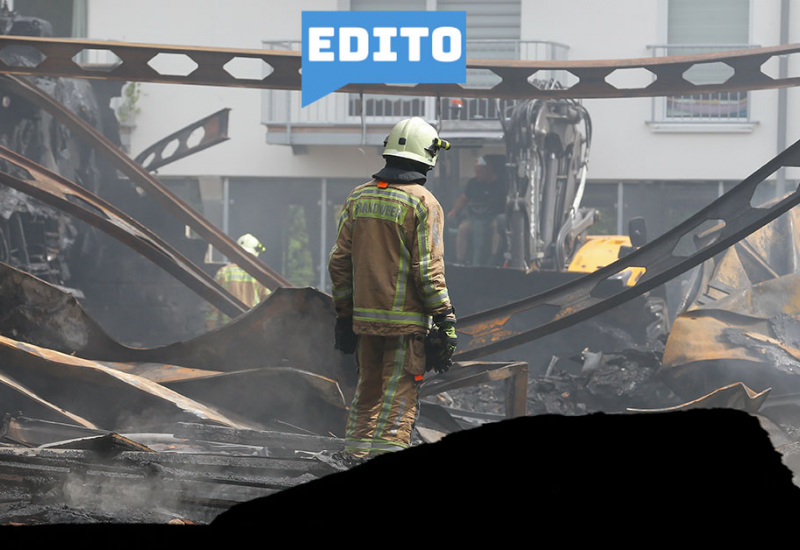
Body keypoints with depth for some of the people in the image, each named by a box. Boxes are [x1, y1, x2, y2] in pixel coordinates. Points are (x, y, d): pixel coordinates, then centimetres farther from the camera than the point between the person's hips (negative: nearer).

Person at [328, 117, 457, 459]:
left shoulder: (357, 197, 8)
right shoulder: (423, 203, -10)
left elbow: (339, 261, 9)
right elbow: (428, 270, -14)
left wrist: (343, 314, 17)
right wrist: (445, 320, -9)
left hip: (365, 315, 6)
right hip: (406, 319, -5)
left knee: (367, 392, 16)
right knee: (399, 396, -2)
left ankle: (357, 454, 17)